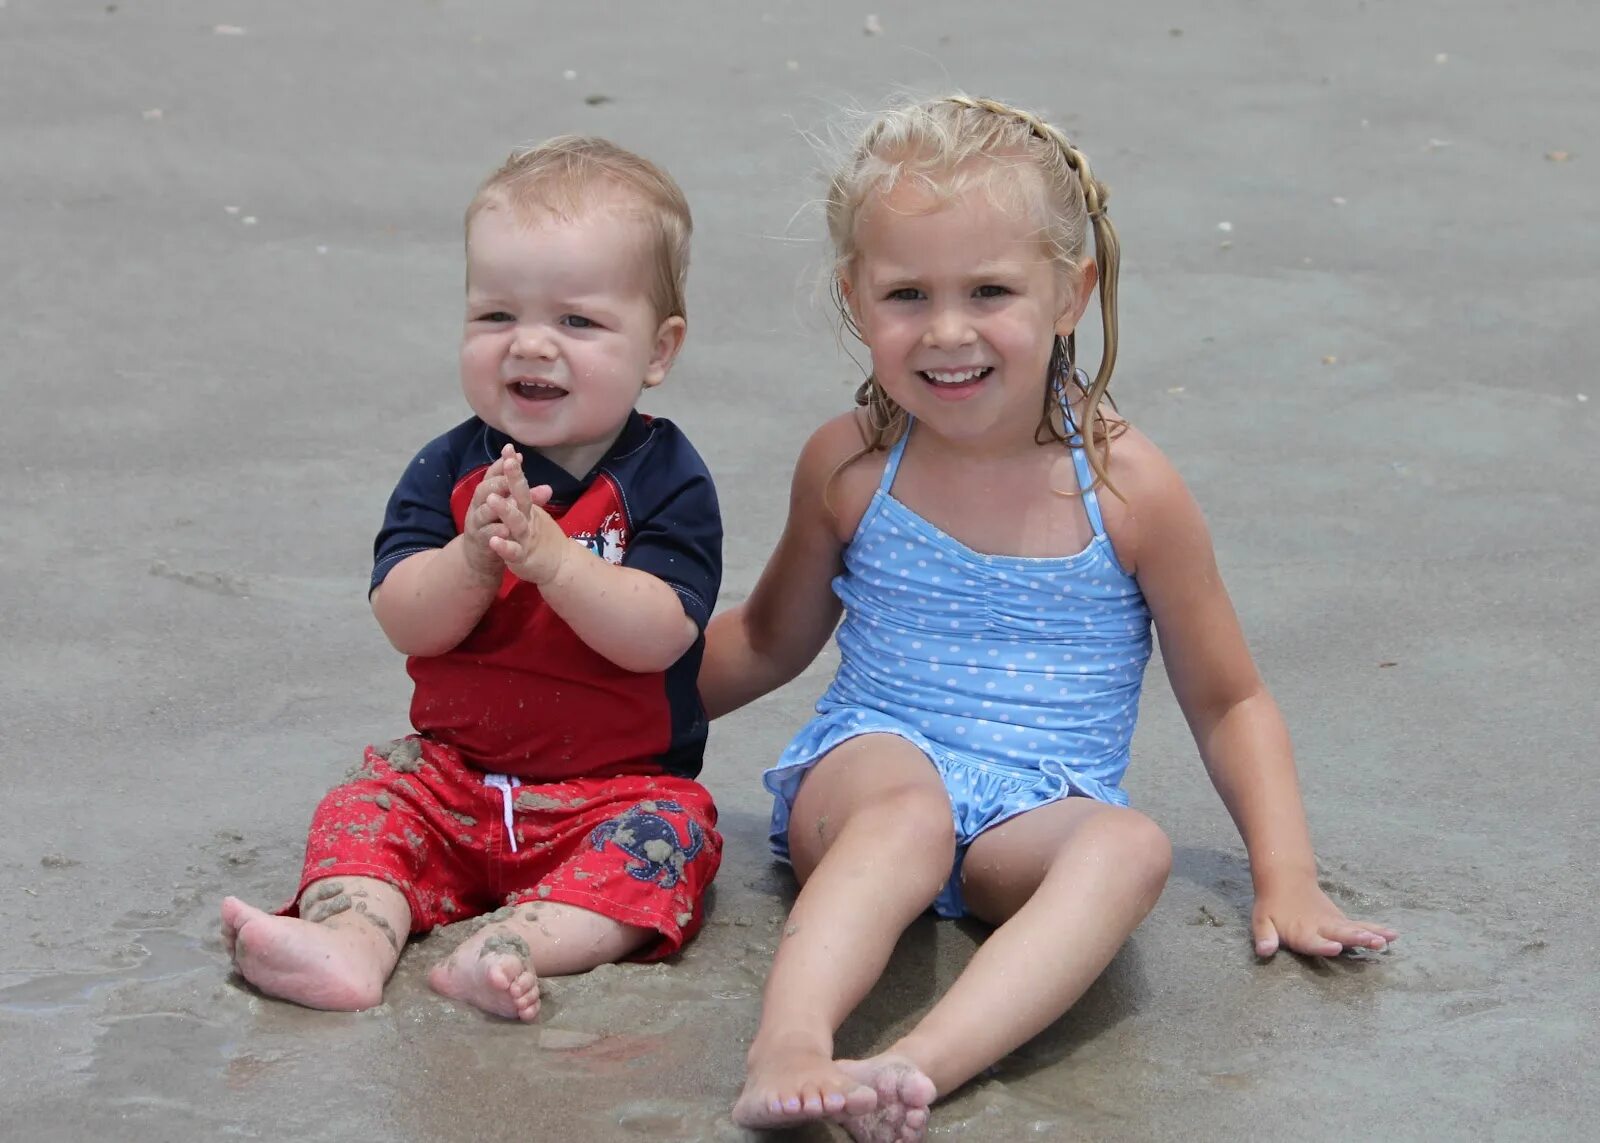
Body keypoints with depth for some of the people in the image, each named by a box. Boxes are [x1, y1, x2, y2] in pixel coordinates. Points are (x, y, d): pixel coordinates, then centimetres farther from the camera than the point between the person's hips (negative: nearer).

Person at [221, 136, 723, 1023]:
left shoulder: (666, 479, -7)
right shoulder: (448, 472, 2)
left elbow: (658, 635, -19)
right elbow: (404, 621, -8)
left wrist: (547, 554, -32)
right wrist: (475, 557, -28)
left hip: (619, 787, -3)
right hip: (454, 772, 3)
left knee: (669, 834, -29)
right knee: (366, 806, -17)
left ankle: (513, 945, -49)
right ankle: (350, 938, -41)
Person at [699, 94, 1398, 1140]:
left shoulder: (1129, 487, -3)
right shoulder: (848, 465, 2)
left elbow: (1228, 702, 7)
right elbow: (769, 640, 21)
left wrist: (1288, 883, -3)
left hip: (1040, 819, 0)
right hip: (871, 768, 0)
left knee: (1131, 848, -34)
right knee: (908, 808, -36)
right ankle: (787, 1055, -54)